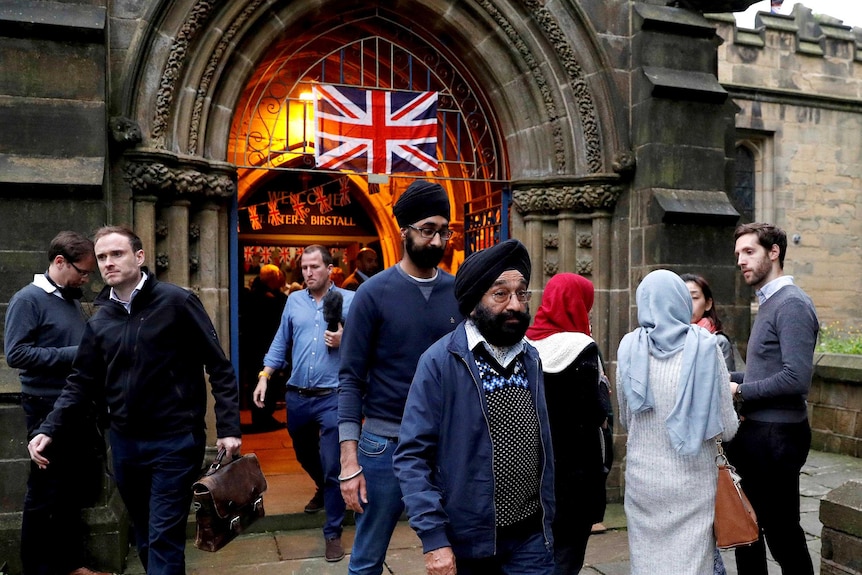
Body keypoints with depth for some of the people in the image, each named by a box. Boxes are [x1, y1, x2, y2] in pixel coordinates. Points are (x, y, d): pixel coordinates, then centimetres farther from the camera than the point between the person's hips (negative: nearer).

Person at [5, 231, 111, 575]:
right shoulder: (28, 299, -10)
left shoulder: (72, 301, 13)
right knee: (46, 496, 5)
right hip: (49, 410, -8)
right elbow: (16, 354, -19)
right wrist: (74, 354, -20)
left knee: (78, 489, 15)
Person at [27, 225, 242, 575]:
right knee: (143, 535, 19)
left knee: (164, 539, -2)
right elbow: (81, 383, 12)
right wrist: (50, 430, -2)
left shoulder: (177, 302, -9)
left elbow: (219, 367, -9)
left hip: (175, 440, -6)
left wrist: (228, 427, -14)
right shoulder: (100, 321, 7)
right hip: (124, 442, 6)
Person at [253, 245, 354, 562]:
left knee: (332, 467, -2)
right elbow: (281, 343, 12)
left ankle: (333, 533, 13)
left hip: (332, 397, -5)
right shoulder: (294, 300, 8)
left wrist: (344, 340, -22)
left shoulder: (350, 300, -3)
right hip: (296, 396, 5)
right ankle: (324, 489, 55)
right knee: (305, 456, 25)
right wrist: (264, 376, 4)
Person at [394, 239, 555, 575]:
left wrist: (546, 518, 11)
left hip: (530, 535, 4)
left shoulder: (530, 359, 4)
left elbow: (542, 447, 10)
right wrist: (433, 539, -19)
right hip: (467, 539, -3)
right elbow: (412, 456, -15)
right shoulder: (440, 362, -14)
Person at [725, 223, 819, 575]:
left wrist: (739, 391, -16)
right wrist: (729, 377, 5)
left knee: (782, 535, 4)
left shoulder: (792, 304, -15)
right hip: (757, 431, 9)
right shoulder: (769, 302, 14)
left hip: (776, 435, -9)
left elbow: (796, 378, -26)